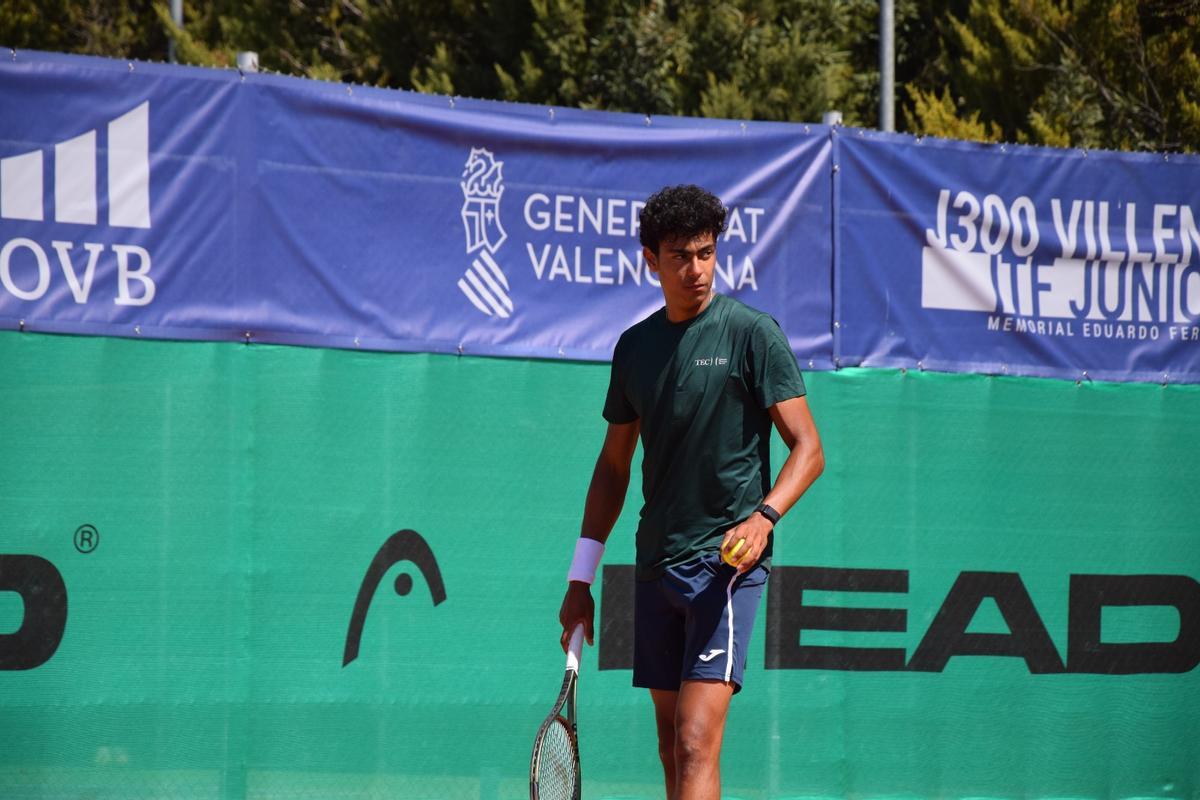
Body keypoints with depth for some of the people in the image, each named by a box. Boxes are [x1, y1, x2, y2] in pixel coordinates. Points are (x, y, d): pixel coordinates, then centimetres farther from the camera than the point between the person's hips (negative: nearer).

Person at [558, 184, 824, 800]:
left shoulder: (752, 333, -5)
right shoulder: (636, 346, 12)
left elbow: (807, 447, -8)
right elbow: (614, 464, 20)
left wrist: (764, 516, -26)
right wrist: (580, 576, 16)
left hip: (728, 561, -6)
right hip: (657, 565, 6)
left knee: (696, 744, -17)